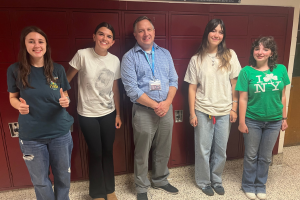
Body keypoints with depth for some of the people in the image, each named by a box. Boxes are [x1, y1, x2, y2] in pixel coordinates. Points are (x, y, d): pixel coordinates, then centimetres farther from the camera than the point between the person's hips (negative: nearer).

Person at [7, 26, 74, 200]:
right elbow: (13, 98, 5)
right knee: (40, 181, 16)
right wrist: (19, 105, -18)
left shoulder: (58, 69, -4)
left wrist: (65, 101, -18)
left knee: (63, 177, 17)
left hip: (60, 133, 1)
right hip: (31, 136, -1)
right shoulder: (15, 70, -6)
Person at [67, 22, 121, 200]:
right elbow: (67, 79, -4)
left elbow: (115, 89, 6)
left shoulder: (115, 60, -1)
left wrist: (118, 114, 10)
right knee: (96, 154, 8)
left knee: (108, 152, 13)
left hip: (108, 113, 3)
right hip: (88, 114, -3)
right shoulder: (82, 55, -12)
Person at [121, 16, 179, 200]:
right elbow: (131, 88, -13)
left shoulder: (165, 53, 9)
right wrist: (155, 105, -15)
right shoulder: (129, 57, -5)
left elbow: (174, 80, 6)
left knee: (163, 150, 16)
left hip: (166, 108, 4)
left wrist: (167, 102, -10)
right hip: (144, 112, -4)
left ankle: (160, 180, 39)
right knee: (142, 153, 9)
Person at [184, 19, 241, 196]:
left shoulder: (230, 55, 0)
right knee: (203, 150, 10)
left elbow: (235, 84, 2)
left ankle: (216, 180, 36)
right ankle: (204, 182, 32)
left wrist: (234, 109, 1)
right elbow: (192, 88, -1)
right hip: (203, 111, -1)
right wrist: (192, 113, -3)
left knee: (221, 150, 13)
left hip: (224, 112, 1)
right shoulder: (197, 59, -2)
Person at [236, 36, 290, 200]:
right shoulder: (246, 71, -10)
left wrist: (284, 118, 7)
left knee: (265, 156, 16)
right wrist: (242, 122, -9)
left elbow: (282, 96, 4)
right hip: (253, 121, -2)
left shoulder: (281, 70, -2)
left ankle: (260, 184, 37)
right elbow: (243, 99, -10)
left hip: (274, 121, 3)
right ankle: (248, 184, 33)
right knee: (251, 155, 13)